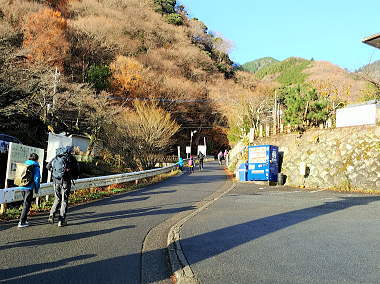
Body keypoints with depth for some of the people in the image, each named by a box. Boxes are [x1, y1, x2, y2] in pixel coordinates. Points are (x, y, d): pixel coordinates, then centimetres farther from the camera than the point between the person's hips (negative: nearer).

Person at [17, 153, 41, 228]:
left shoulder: (25, 164, 12)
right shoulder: (35, 166, -8)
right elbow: (36, 178, -11)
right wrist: (36, 189, -2)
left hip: (22, 186, 7)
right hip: (29, 187, -7)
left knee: (25, 203, 20)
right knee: (26, 205, -1)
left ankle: (24, 220, 26)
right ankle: (21, 222, -2)